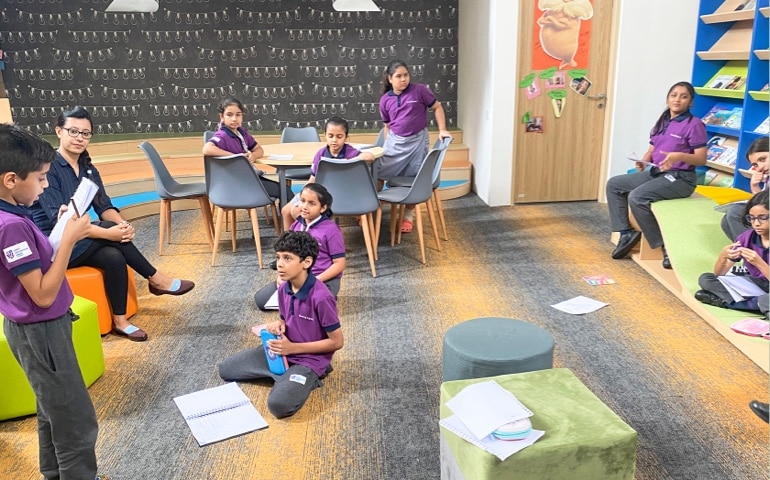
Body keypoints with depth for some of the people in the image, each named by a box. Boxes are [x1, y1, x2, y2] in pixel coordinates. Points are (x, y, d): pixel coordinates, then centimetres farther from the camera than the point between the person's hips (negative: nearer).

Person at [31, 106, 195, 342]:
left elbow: (104, 206, -1)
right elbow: (59, 219, -25)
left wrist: (122, 223, -25)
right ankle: (156, 279, -15)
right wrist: (107, 232, -34)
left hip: (79, 240, 6)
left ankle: (120, 320, -16)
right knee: (109, 228, -27)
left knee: (114, 256, -25)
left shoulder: (88, 168, 7)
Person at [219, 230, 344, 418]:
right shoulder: (284, 289, -2)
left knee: (279, 404, -31)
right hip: (283, 350, 8)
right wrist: (278, 325, -10)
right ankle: (288, 376, 12)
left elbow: (337, 342, -19)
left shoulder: (321, 298, -25)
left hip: (309, 359, -8)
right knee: (225, 369, 9)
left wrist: (293, 347, -19)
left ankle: (308, 378, -1)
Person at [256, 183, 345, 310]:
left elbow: (339, 264, -13)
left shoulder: (331, 230, -14)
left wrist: (316, 280, -22)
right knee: (260, 299, -2)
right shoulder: (296, 225, 5)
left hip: (325, 280, -6)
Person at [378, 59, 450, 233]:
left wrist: (442, 130, -8)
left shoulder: (420, 90, -10)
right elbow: (387, 125, 10)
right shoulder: (385, 100, -1)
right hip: (394, 142, 2)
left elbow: (437, 107, -1)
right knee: (379, 175, 4)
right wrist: (387, 145, 10)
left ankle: (408, 216, 25)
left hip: (417, 141, -2)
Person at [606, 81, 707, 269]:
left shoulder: (694, 125, -10)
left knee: (637, 197, -29)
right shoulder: (663, 122, 12)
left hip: (680, 178, -8)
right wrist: (643, 160, -9)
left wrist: (679, 156, -32)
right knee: (614, 184, 2)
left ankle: (665, 244, -16)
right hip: (655, 172, 9)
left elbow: (701, 159, -14)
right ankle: (626, 232, 1)